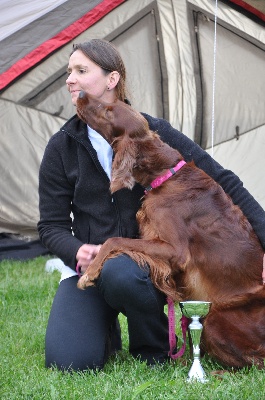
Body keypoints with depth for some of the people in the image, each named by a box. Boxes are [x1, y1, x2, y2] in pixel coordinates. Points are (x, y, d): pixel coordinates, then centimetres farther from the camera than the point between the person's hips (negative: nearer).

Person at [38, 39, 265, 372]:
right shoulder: (62, 147, -1)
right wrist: (77, 251, -22)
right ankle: (105, 329, 16)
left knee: (120, 274, -39)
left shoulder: (154, 132, -7)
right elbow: (52, 225, 1)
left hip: (148, 261, -2)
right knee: (68, 361, -21)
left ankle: (156, 352, -8)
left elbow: (223, 183, -7)